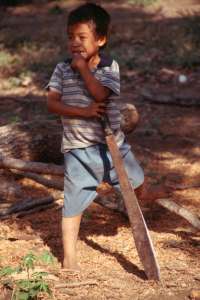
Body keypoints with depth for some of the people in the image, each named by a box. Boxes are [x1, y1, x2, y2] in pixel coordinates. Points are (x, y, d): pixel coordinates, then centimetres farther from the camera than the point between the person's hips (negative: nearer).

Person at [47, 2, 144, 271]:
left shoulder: (110, 67, -4)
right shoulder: (62, 69, -2)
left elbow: (100, 93, -21)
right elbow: (52, 103, -11)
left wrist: (83, 67, -17)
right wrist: (84, 112, -21)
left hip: (112, 144, 1)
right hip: (78, 149, -1)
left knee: (137, 184, 19)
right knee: (73, 203, -1)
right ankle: (69, 258, 5)